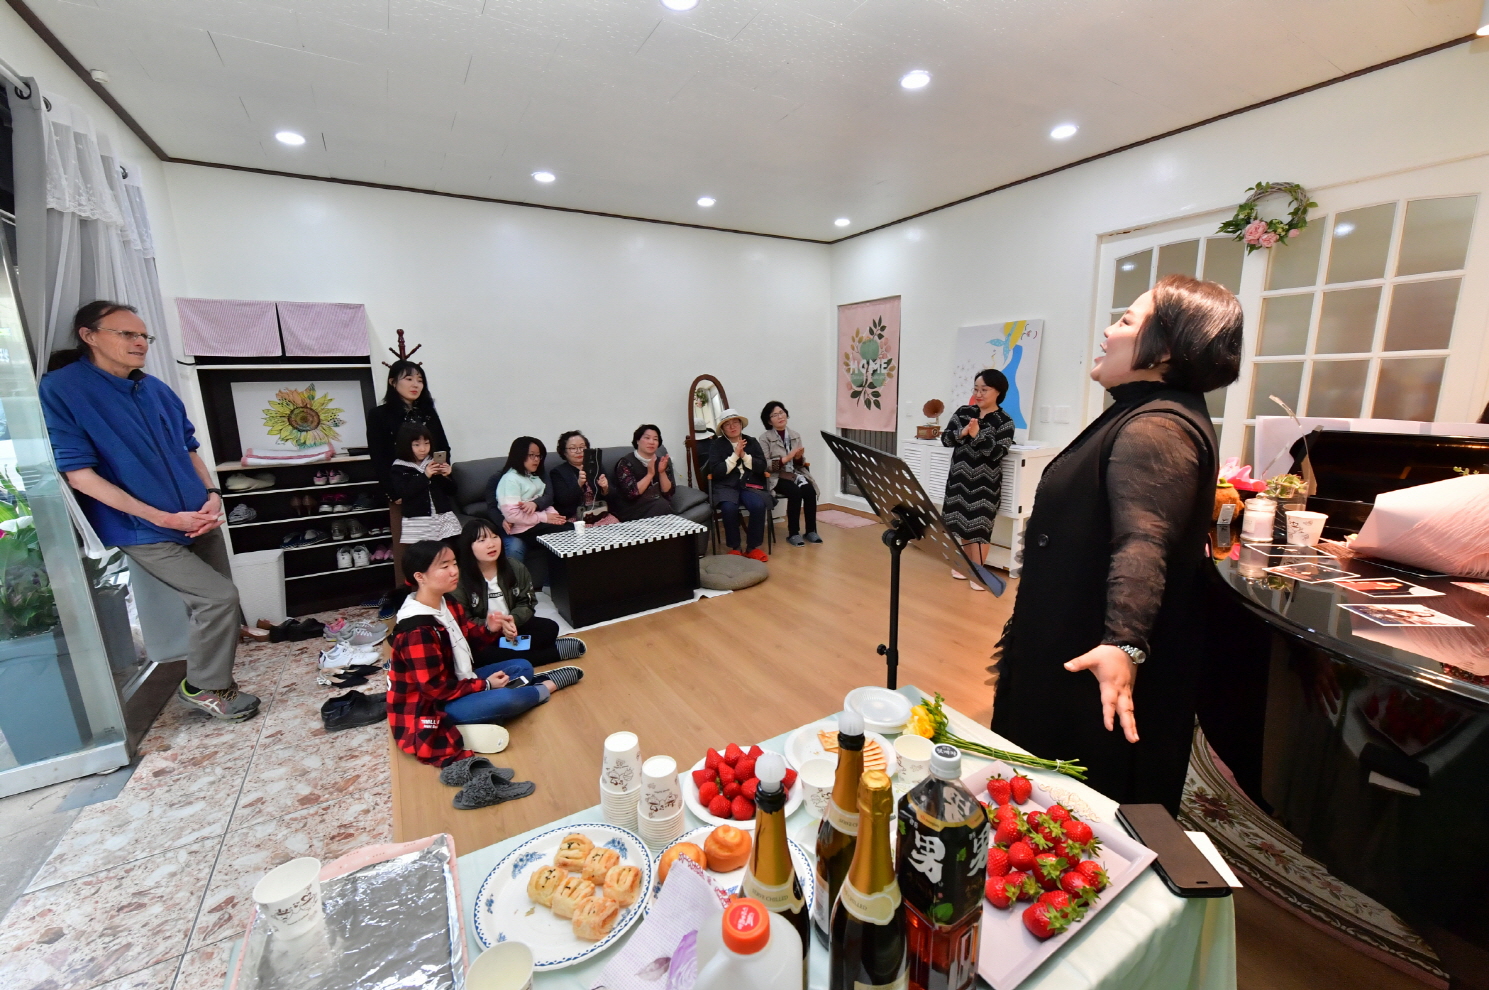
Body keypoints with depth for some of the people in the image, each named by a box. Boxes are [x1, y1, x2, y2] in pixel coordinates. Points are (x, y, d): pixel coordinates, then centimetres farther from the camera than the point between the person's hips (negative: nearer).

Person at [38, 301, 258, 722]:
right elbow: (80, 475, -13)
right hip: (144, 531, -6)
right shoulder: (59, 390, -9)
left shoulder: (157, 389, 8)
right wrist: (164, 518, -18)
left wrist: (212, 494, -2)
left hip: (199, 520, 6)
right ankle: (203, 686, 8)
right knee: (219, 596, -15)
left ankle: (213, 676, 30)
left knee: (220, 602, 9)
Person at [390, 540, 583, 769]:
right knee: (505, 699, -27)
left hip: (458, 682, 10)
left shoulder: (447, 604, 0)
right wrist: (486, 685, -16)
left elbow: (469, 644, 9)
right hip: (431, 706, -9)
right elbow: (435, 688, -25)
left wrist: (489, 630, -13)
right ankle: (548, 687, 0)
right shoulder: (417, 631, -28)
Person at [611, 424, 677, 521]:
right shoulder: (626, 463, -8)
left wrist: (662, 472, -13)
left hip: (659, 505, 5)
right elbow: (631, 493, -19)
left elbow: (668, 492, 1)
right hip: (632, 508, -4)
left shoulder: (660, 461, 7)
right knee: (661, 505, -29)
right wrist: (650, 474, -21)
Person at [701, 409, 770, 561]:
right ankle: (734, 548, -13)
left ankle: (753, 548, -11)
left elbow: (762, 467, 3)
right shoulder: (716, 445, 4)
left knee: (758, 506, -29)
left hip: (750, 484, 2)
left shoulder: (752, 442, 11)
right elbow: (716, 471, -8)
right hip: (726, 486, -2)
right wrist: (735, 455, -12)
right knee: (729, 508, -33)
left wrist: (744, 455, -10)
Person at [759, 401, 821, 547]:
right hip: (776, 477, -4)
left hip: (796, 473, 4)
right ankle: (793, 533, -19)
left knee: (810, 491, -26)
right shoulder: (765, 438, -2)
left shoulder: (796, 435, 12)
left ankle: (811, 531, -12)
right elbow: (764, 465, -12)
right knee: (795, 492, -32)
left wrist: (799, 457, -10)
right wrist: (786, 458, -21)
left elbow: (801, 464, 14)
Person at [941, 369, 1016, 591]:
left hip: (985, 482, -4)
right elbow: (945, 439, 0)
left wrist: (977, 435, -25)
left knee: (979, 525, -2)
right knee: (962, 522, 13)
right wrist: (961, 433, -19)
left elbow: (998, 453, -15)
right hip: (960, 477, 4)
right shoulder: (963, 412, 5)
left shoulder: (1004, 422, -6)